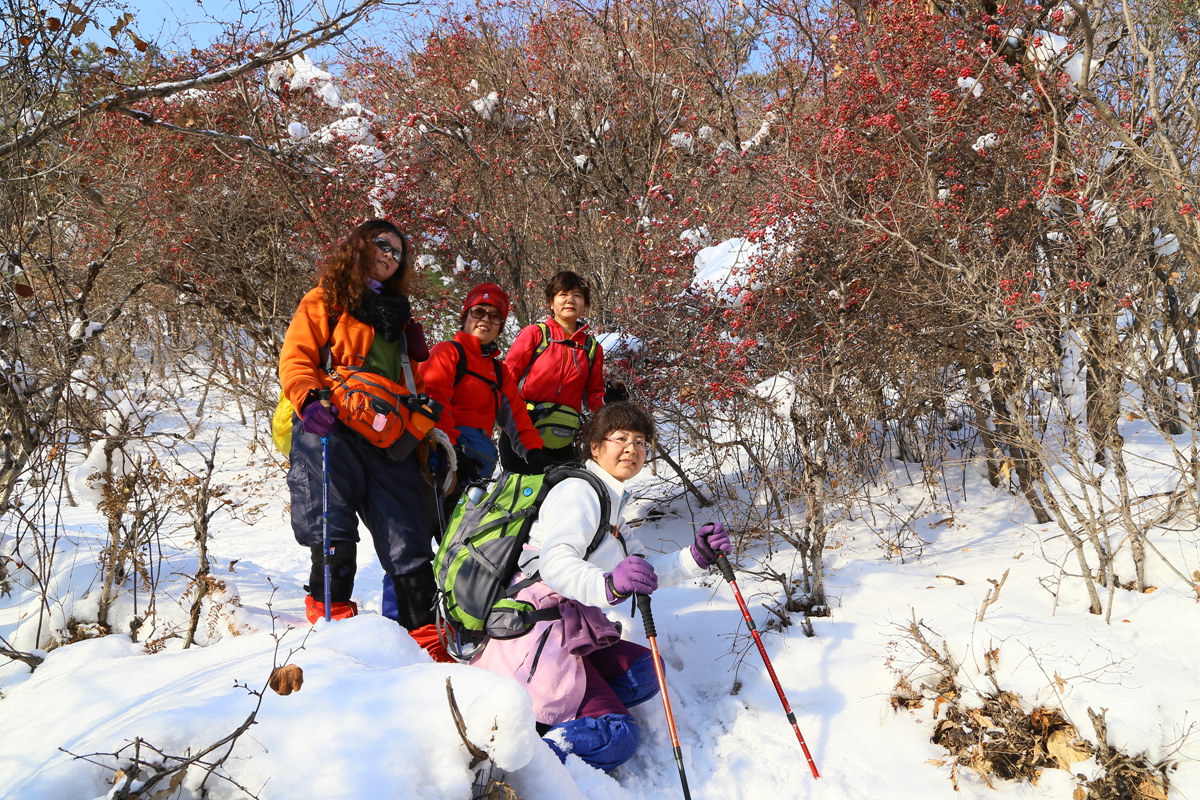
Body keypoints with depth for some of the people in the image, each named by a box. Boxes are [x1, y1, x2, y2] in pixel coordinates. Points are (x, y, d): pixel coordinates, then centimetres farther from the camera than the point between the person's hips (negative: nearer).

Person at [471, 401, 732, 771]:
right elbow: (555, 562, -25)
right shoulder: (579, 491, -8)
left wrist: (696, 557, 5)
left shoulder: (609, 503, 24)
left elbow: (641, 571, 19)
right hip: (537, 631, -10)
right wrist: (608, 586, -43)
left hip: (569, 632, 10)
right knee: (616, 739, -15)